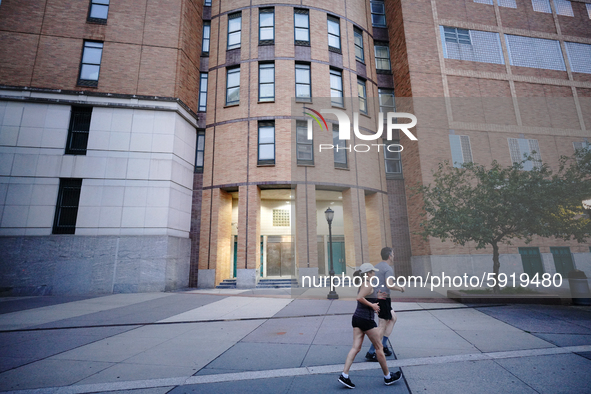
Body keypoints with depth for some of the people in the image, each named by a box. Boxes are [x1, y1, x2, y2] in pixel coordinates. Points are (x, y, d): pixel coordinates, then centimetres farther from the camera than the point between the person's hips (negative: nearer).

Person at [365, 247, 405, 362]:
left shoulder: (376, 267, 13)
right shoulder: (388, 269, -13)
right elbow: (389, 285, -24)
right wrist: (400, 288, -9)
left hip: (375, 298, 9)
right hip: (383, 299, -9)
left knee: (393, 318, 23)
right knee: (382, 326, -1)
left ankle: (384, 345, 22)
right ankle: (370, 353, 1)